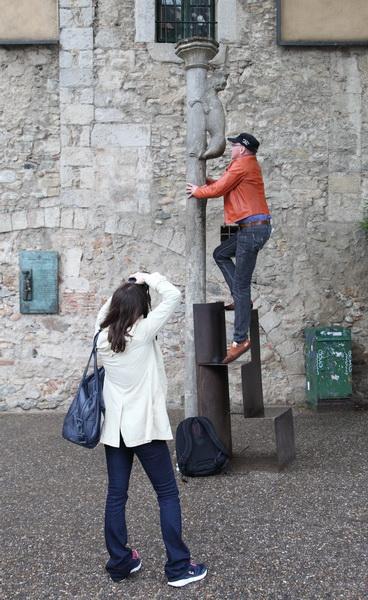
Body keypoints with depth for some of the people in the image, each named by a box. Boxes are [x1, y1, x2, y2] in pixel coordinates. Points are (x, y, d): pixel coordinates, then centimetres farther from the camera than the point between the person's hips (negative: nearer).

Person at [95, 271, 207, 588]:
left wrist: (127, 287, 11)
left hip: (114, 427, 6)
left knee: (116, 495, 12)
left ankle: (119, 562, 23)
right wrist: (149, 278, 0)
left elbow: (105, 310, 21)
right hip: (144, 425, -5)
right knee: (168, 494, 6)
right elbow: (173, 296, -12)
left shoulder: (102, 336, -1)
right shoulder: (142, 333, -15)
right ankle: (178, 566, 11)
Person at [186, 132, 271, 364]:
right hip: (255, 228, 11)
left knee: (241, 286, -9)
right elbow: (225, 184, 21)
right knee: (220, 254, 23)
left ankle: (241, 340, -6)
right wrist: (204, 182, 10)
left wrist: (197, 191, 9)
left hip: (252, 228, -11)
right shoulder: (250, 165, 21)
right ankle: (242, 299, 14)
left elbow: (219, 189, -8)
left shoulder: (242, 164, -9)